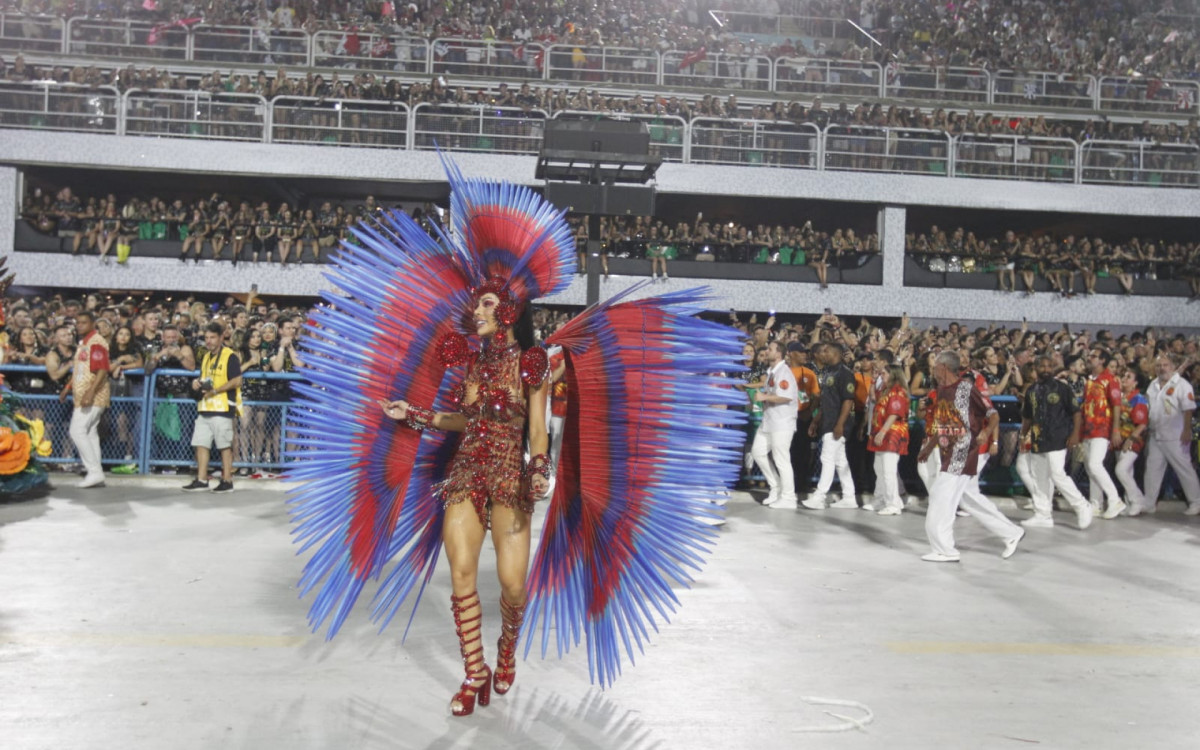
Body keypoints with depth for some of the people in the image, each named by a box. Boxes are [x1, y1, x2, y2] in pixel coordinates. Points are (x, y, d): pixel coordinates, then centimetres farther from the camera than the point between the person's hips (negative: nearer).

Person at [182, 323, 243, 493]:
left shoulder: (230, 356, -8)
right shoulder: (205, 357, 18)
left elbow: (237, 381, -14)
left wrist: (215, 390, -20)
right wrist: (197, 383, 6)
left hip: (223, 408, -8)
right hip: (205, 407, 8)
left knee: (225, 445, -3)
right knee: (201, 443, 6)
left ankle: (227, 481, 3)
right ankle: (201, 479, 11)